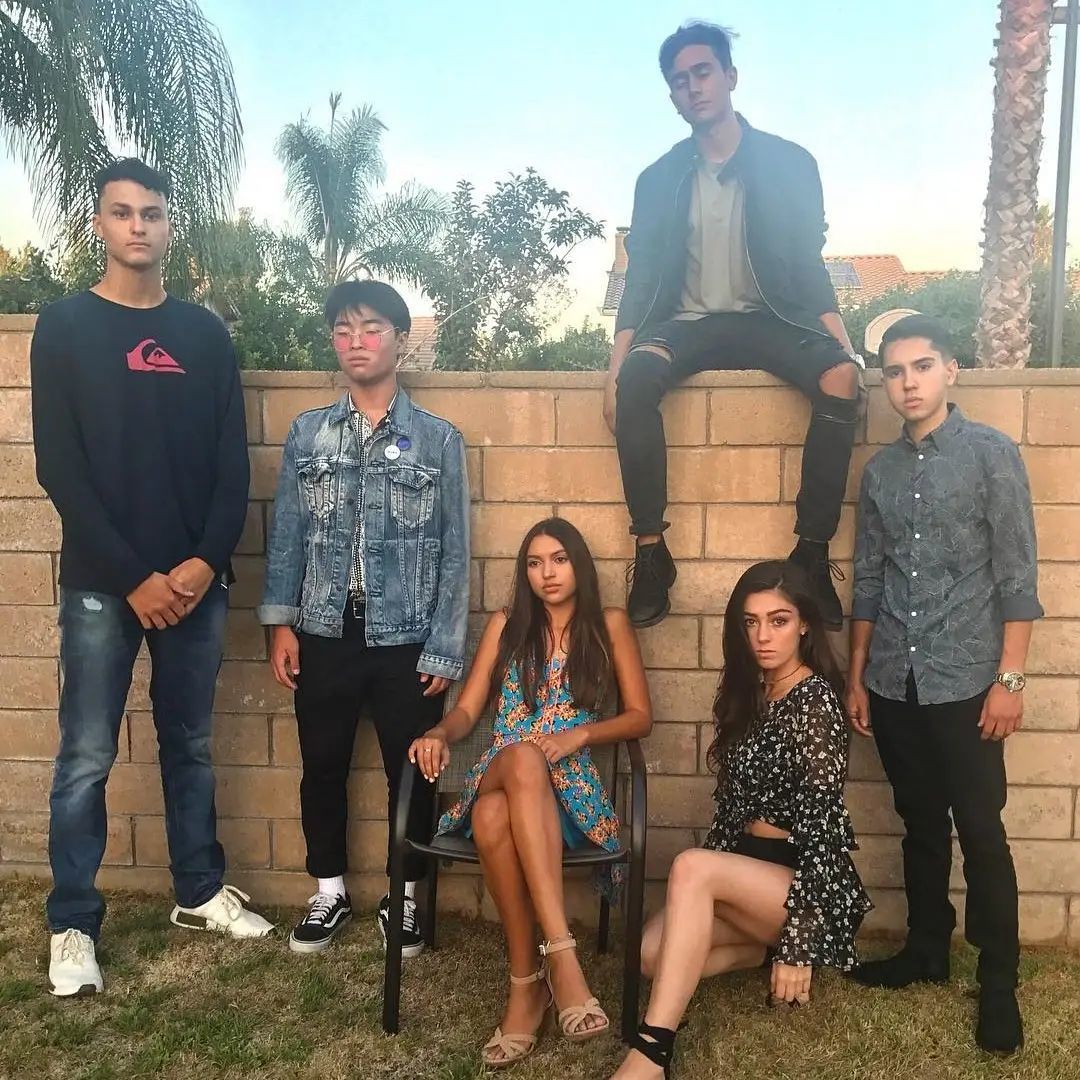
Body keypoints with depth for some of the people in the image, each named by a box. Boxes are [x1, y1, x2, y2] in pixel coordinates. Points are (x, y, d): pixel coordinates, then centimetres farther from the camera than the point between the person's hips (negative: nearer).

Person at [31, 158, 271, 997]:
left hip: (195, 579, 3)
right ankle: (73, 925, 17)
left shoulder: (204, 333, 9)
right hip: (101, 583, -2)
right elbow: (59, 469, -6)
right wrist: (134, 575, -13)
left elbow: (232, 463, 5)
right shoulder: (65, 327, 1)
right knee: (87, 757, 3)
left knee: (191, 744, 13)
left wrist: (207, 560, -9)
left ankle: (201, 893, 28)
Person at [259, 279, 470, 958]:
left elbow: (455, 549, -2)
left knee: (412, 773, 8)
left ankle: (402, 896, 28)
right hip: (325, 634, 2)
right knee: (323, 769, 13)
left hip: (407, 639, -2)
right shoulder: (308, 433, 5)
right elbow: (287, 533, 6)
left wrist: (445, 647, -6)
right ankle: (330, 893, 32)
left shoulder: (439, 439, -1)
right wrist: (281, 624, -2)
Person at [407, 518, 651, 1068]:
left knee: (496, 815, -39)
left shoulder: (610, 625, 12)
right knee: (524, 757, -40)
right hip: (500, 772, 1)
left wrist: (576, 735, -10)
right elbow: (467, 710, 12)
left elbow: (640, 715, 7)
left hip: (570, 780, -1)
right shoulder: (505, 625, 16)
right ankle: (560, 955, -39)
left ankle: (527, 979, -33)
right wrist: (438, 734, -12)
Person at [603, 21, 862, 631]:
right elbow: (641, 278, 6)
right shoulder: (659, 180, 10)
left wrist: (844, 344, -13)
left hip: (769, 320, 0)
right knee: (636, 377, -35)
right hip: (688, 324, 1)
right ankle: (651, 551, -28)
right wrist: (617, 363, -8)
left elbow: (809, 264, 3)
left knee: (841, 377, -32)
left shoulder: (789, 164, 6)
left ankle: (813, 553, -25)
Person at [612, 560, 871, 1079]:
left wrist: (798, 942, -22)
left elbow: (821, 824, -20)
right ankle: (767, 946, 11)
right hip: (750, 870, 8)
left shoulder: (815, 700, -16)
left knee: (690, 866, -32)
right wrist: (700, 900, 11)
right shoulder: (751, 691, 8)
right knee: (654, 953, -15)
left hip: (809, 885, -7)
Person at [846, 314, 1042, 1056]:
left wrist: (1011, 677, -11)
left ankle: (999, 981, 15)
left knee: (981, 833, 2)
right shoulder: (880, 471, 9)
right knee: (921, 825, 15)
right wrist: (856, 677, 12)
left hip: (964, 683, -4)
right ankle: (928, 951, 29)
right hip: (894, 685, 4)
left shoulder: (992, 453, -3)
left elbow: (1017, 576, -6)